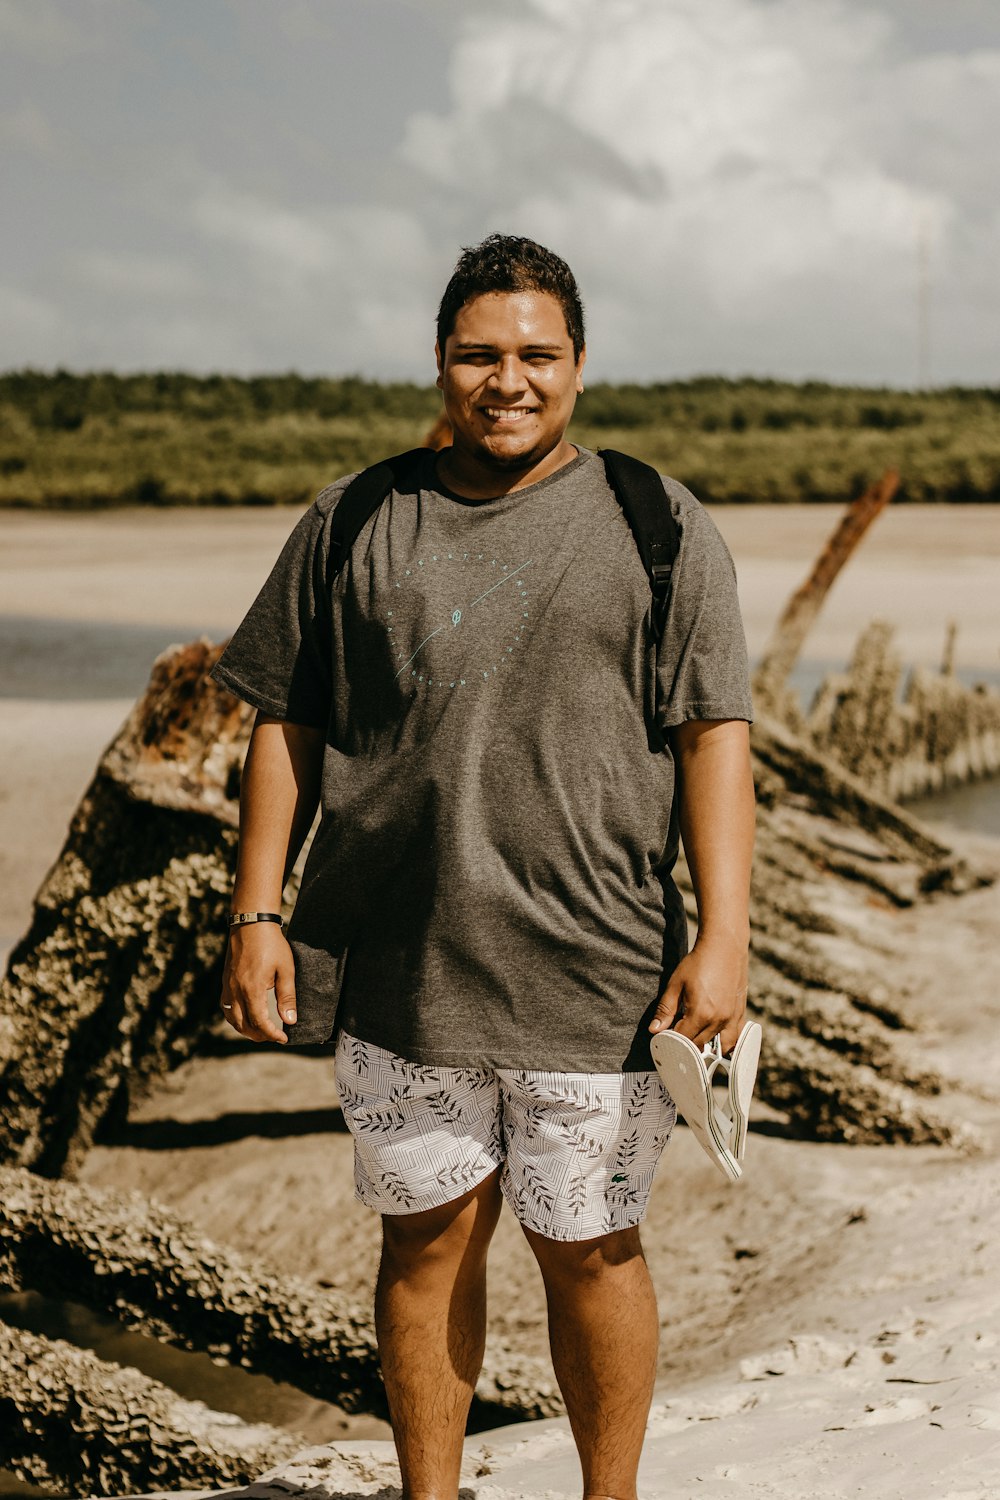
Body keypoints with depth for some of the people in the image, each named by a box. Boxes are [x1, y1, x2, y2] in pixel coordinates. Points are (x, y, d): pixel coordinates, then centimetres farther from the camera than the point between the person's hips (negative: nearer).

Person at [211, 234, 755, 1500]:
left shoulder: (659, 529, 2)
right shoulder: (351, 527, 7)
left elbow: (713, 738, -2)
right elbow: (286, 727, 10)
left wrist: (723, 936, -10)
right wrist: (255, 916, 4)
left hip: (594, 969, -1)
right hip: (399, 966, 2)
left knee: (587, 1250, 7)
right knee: (425, 1240, 10)